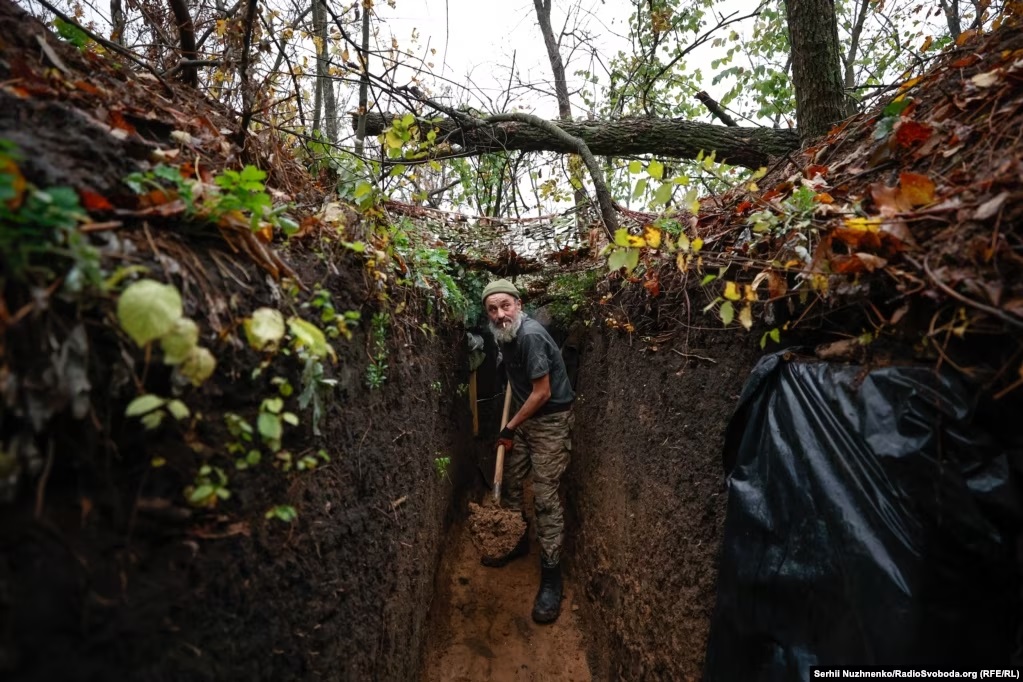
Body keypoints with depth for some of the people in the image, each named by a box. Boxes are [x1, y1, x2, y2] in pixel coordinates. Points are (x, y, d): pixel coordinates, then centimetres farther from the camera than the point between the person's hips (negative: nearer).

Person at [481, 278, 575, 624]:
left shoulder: (530, 335, -25)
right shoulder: (505, 335, 3)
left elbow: (543, 393, -23)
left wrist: (510, 428, -13)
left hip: (551, 420, -9)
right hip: (525, 417, 9)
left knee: (545, 497, -8)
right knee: (510, 482, 15)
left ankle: (551, 578, 4)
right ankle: (517, 542, 37)